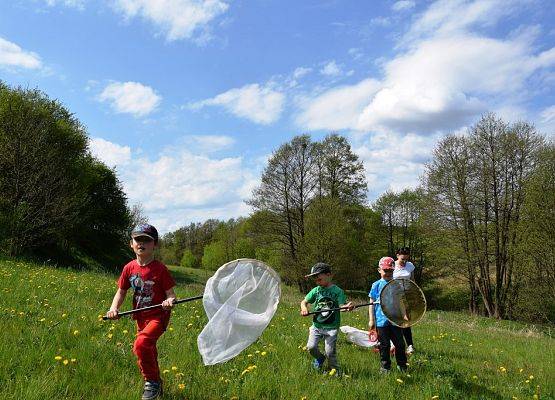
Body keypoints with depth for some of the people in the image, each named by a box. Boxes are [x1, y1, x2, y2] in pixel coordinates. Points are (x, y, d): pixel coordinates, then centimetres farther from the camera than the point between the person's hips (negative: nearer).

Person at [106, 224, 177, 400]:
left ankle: (152, 382, -4)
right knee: (148, 352, 20)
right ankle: (156, 384, 45)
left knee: (141, 344, -27)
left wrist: (170, 301, -35)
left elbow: (170, 293, -12)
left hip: (158, 316, -6)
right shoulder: (129, 268, -2)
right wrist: (114, 308, -9)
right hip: (140, 317, 6)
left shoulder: (160, 269, -15)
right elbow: (121, 292, 7)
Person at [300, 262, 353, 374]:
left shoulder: (337, 291, -4)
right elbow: (304, 302, 8)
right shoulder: (316, 290, 6)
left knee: (330, 351, -4)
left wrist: (348, 306, -36)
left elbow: (342, 305, -13)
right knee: (311, 347, -5)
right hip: (316, 325, 4)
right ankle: (319, 358, 28)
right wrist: (304, 308, -14)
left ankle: (335, 370, 22)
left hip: (331, 327, -4)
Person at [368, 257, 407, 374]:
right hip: (382, 320, -2)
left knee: (400, 344, 8)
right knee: (384, 345, 8)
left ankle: (402, 366, 26)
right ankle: (385, 367, 21)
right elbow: (372, 303, 1)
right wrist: (371, 320, -1)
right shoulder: (376, 285, -2)